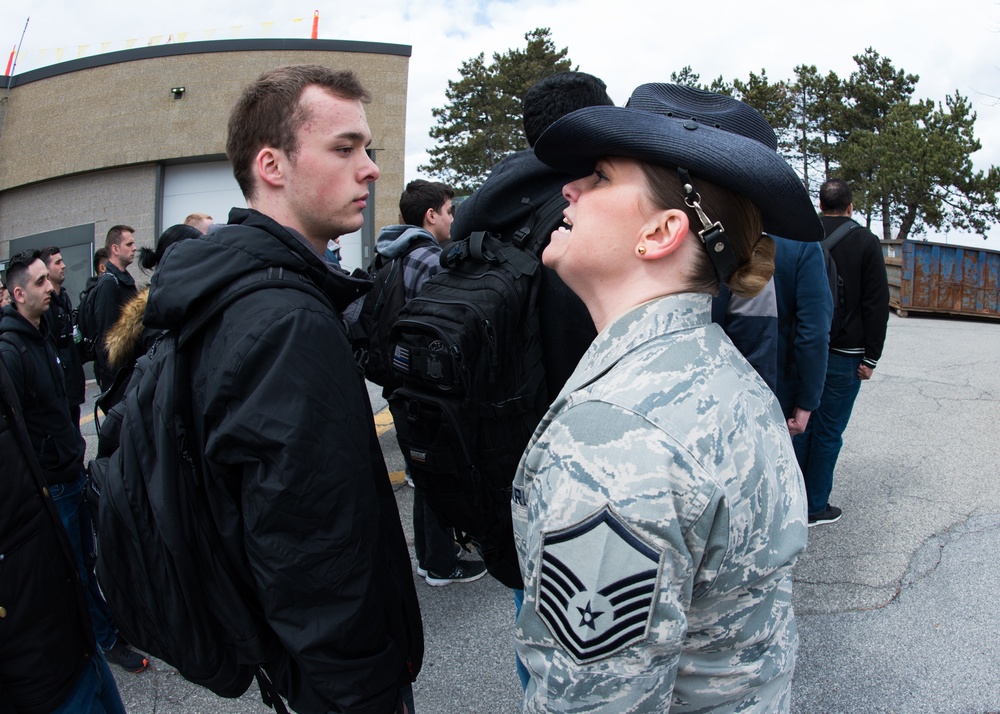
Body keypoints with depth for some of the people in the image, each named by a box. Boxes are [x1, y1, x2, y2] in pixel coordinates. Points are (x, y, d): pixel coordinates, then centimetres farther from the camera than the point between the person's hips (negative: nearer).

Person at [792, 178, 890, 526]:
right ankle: (816, 507, 14)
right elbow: (876, 304, -7)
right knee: (828, 432, 5)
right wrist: (870, 356, -3)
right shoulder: (866, 242, -4)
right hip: (844, 355, -3)